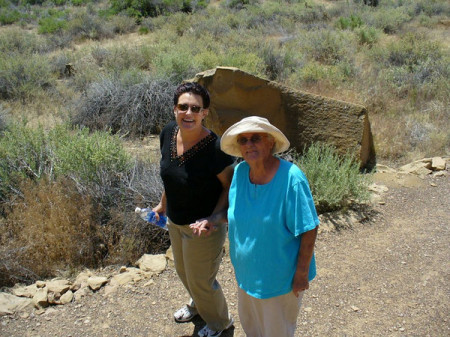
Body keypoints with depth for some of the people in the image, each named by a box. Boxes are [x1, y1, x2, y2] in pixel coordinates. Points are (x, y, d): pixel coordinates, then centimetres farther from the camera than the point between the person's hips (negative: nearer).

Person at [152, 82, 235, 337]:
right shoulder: (169, 133, -10)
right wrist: (163, 204, 14)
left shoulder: (214, 147, -30)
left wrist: (214, 218, -28)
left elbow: (230, 186, -17)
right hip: (175, 221, 7)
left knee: (201, 280, 15)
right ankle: (198, 305, 62)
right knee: (184, 270, 30)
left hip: (203, 227, -7)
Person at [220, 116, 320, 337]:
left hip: (280, 275, -6)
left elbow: (309, 230, -22)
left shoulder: (291, 178, -27)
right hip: (247, 270, 6)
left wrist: (302, 273, -18)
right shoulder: (240, 172, -8)